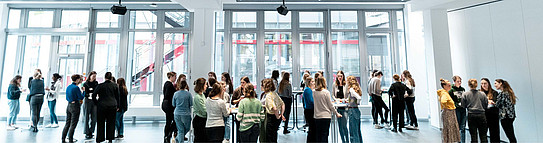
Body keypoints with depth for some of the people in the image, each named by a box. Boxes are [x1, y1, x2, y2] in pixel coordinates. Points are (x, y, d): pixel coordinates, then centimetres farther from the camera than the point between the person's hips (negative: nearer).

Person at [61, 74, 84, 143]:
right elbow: (81, 97, -13)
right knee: (73, 124, 1)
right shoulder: (76, 87, -16)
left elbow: (67, 97, 16)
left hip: (69, 106, 8)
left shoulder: (68, 87, 8)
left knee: (67, 123, 15)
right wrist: (84, 91, -1)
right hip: (75, 106, -8)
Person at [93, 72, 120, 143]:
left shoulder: (100, 85, -3)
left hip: (101, 106, 0)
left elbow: (94, 96, -1)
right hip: (112, 106, 1)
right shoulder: (115, 85, 0)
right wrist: (117, 106, 15)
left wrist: (97, 103, 13)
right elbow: (117, 96, 5)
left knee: (101, 124, 8)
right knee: (111, 123, 8)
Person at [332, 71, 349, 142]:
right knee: (340, 125, 11)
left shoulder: (346, 85, -8)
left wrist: (344, 99, -18)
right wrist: (336, 99, -4)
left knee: (344, 125, -6)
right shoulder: (334, 85, 4)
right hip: (338, 107, 4)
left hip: (344, 107, -4)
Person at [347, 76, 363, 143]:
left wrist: (357, 103, -11)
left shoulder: (351, 89, -15)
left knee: (353, 132, 0)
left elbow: (359, 98, -27)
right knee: (358, 130, 18)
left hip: (352, 110, -9)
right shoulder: (355, 89, 10)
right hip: (356, 110, 9)